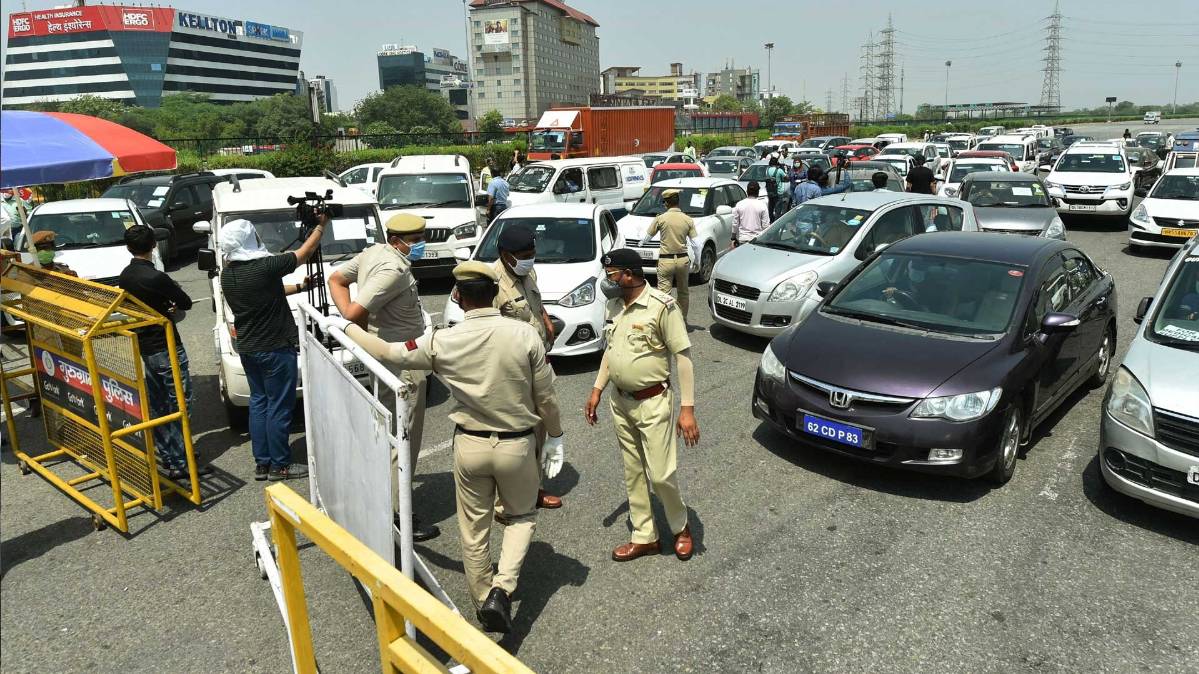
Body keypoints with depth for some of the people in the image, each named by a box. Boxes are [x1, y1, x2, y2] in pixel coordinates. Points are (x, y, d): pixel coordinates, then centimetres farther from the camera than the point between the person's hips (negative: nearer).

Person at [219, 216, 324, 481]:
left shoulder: (227, 274, 3)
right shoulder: (264, 267, -20)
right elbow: (303, 253, -7)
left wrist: (299, 287, 20)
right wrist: (321, 225, 5)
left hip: (247, 349, 8)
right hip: (275, 349, -8)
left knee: (259, 403, 15)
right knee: (279, 407, 1)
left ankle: (261, 463, 21)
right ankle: (279, 466, 10)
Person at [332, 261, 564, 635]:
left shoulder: (443, 342, -11)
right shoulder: (524, 334, -15)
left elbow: (387, 352, 1)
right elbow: (546, 396, -8)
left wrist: (345, 326, 17)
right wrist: (555, 437, 8)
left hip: (470, 445, 1)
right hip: (516, 444, -1)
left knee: (474, 529, 18)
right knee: (521, 516, 22)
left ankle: (483, 601, 33)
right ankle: (502, 589, 4)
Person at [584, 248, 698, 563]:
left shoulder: (662, 306, -18)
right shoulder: (614, 305, 3)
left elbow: (683, 357, -17)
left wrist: (687, 409, -19)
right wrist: (597, 390, 11)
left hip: (653, 403, -7)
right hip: (621, 402, 7)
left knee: (661, 474, -1)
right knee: (633, 474, 14)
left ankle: (681, 527, 26)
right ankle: (644, 537, 28)